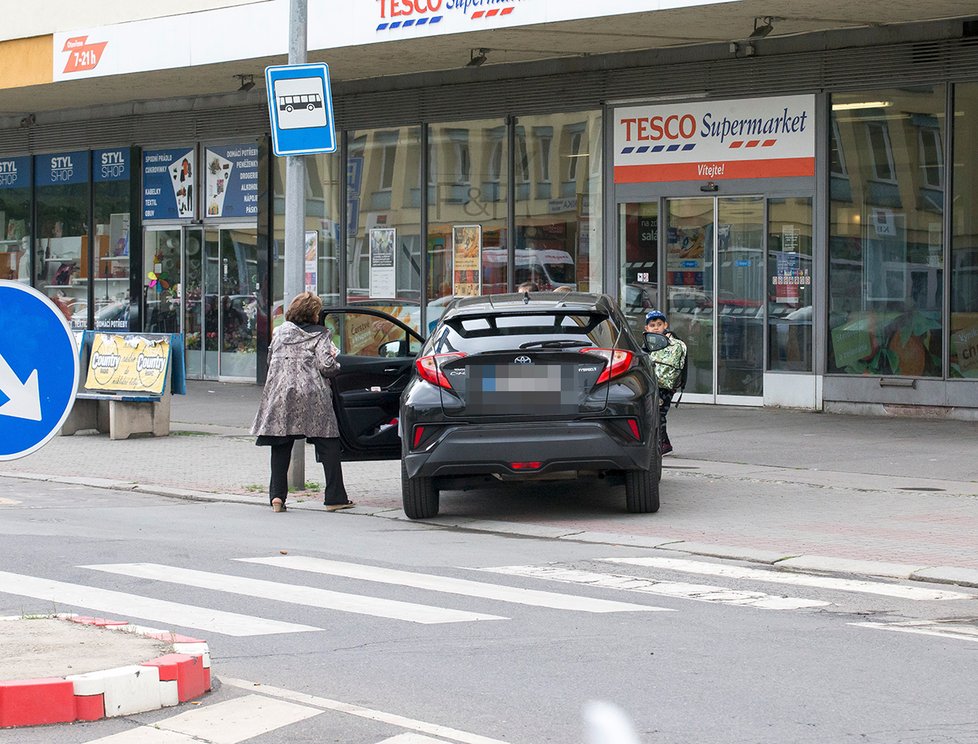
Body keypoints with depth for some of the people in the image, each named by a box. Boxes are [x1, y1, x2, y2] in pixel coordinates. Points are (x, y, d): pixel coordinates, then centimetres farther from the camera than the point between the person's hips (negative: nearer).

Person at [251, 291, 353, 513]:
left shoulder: (280, 331, 11)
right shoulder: (319, 335, -1)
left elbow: (270, 360, 18)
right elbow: (326, 366, -10)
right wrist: (336, 366, 11)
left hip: (280, 395, 3)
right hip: (313, 396, -3)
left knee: (281, 447, 9)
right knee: (328, 445, 5)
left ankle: (277, 496, 0)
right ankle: (335, 497, 4)